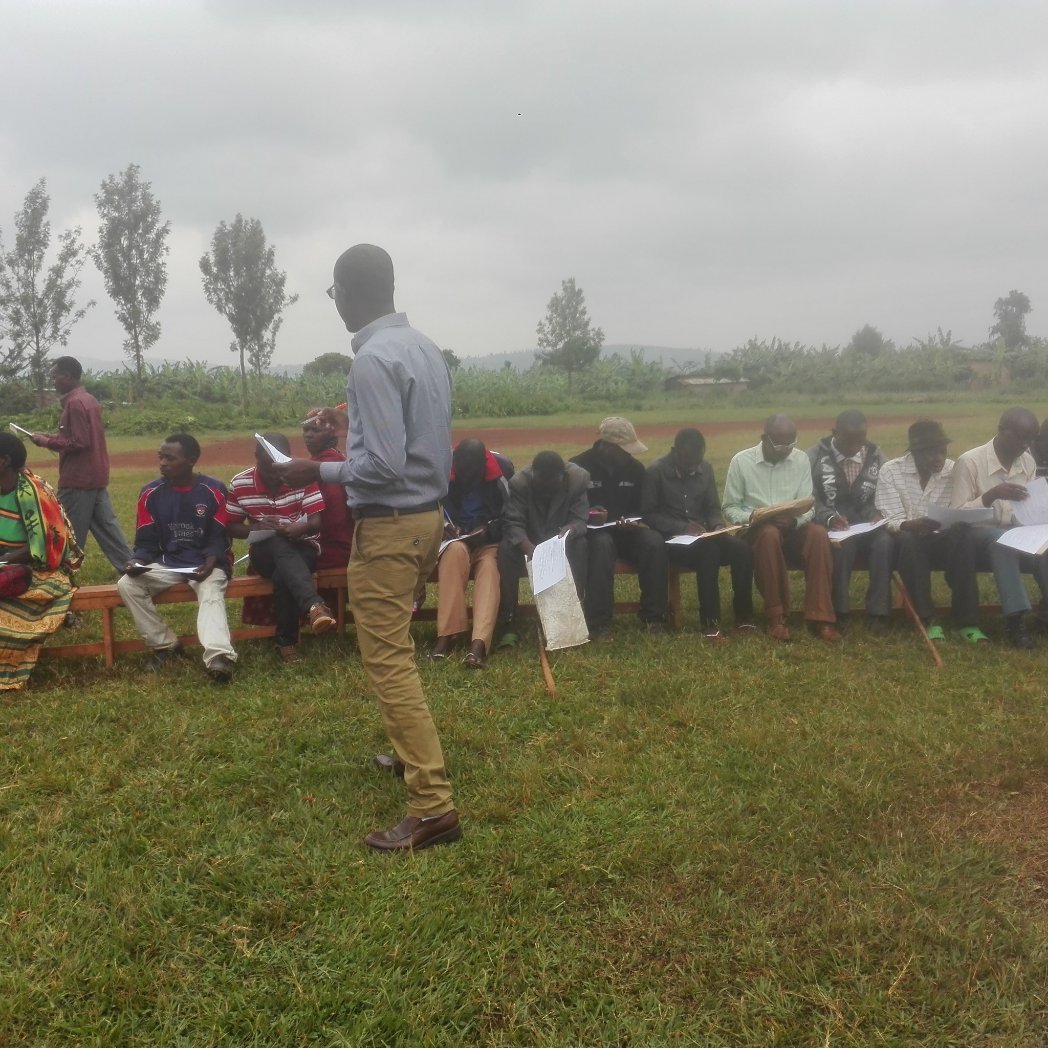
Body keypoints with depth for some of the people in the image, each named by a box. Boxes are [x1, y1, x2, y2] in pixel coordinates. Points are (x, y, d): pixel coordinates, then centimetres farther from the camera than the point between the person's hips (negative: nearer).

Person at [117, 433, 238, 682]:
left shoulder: (214, 491, -5)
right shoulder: (151, 493, 3)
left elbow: (219, 537, -4)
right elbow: (146, 541, 4)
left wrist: (210, 562, -26)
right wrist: (136, 561, -19)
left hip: (206, 564, -4)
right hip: (167, 563, 4)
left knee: (211, 594, -36)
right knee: (127, 584, -20)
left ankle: (218, 657, -57)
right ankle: (165, 646, -11)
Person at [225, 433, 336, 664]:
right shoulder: (240, 484, -4)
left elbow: (317, 521, -13)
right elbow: (230, 526, 4)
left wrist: (291, 529, -35)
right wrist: (256, 528, -17)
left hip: (303, 547, -1)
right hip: (265, 552, 1)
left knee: (282, 574, -36)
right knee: (279, 545, -37)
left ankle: (287, 641, -24)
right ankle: (314, 606, -56)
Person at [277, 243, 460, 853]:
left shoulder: (373, 360, -20)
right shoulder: (425, 348, 9)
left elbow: (382, 465, -24)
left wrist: (319, 472, -11)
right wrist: (351, 423, 20)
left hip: (389, 527, -10)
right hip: (428, 515, 10)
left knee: (389, 662, -5)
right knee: (397, 648, 25)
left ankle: (434, 807, -3)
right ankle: (418, 750, 40)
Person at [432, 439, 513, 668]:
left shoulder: (502, 468, -7)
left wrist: (489, 530, -14)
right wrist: (443, 526, -13)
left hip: (490, 541, 0)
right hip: (454, 539, 0)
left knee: (489, 566, -34)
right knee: (455, 551, -36)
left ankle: (479, 643, -51)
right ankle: (446, 634, -37)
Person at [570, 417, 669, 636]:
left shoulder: (635, 468, 5)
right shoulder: (578, 467, -8)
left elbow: (640, 508, 14)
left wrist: (633, 521, -8)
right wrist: (587, 515, -25)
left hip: (624, 532, 4)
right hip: (591, 532, -4)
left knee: (655, 542, -27)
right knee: (602, 544, -40)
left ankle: (653, 616, -17)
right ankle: (598, 622, -36)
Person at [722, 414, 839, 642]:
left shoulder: (801, 460, 3)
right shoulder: (741, 461, -5)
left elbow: (808, 507, 2)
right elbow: (730, 509, -1)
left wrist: (794, 520, -20)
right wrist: (753, 517, -21)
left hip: (792, 529, 3)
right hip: (756, 531, -3)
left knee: (818, 533, -31)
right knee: (770, 534, -38)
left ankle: (820, 617, -29)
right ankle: (776, 616, -26)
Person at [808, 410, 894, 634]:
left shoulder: (875, 456, 11)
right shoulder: (816, 456, 0)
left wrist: (879, 515, -10)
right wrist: (829, 518, -21)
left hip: (865, 526, 3)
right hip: (829, 526, -3)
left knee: (885, 541, -31)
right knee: (843, 543, -37)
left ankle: (878, 613, -23)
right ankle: (837, 611, -24)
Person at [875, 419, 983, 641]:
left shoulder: (954, 470, 2)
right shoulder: (890, 471, -7)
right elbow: (892, 522, -13)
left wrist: (963, 522, -25)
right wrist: (913, 525, -36)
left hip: (942, 542, 2)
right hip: (909, 543, -2)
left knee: (963, 536, -31)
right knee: (908, 540, -37)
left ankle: (967, 621, -29)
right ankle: (928, 619, -30)